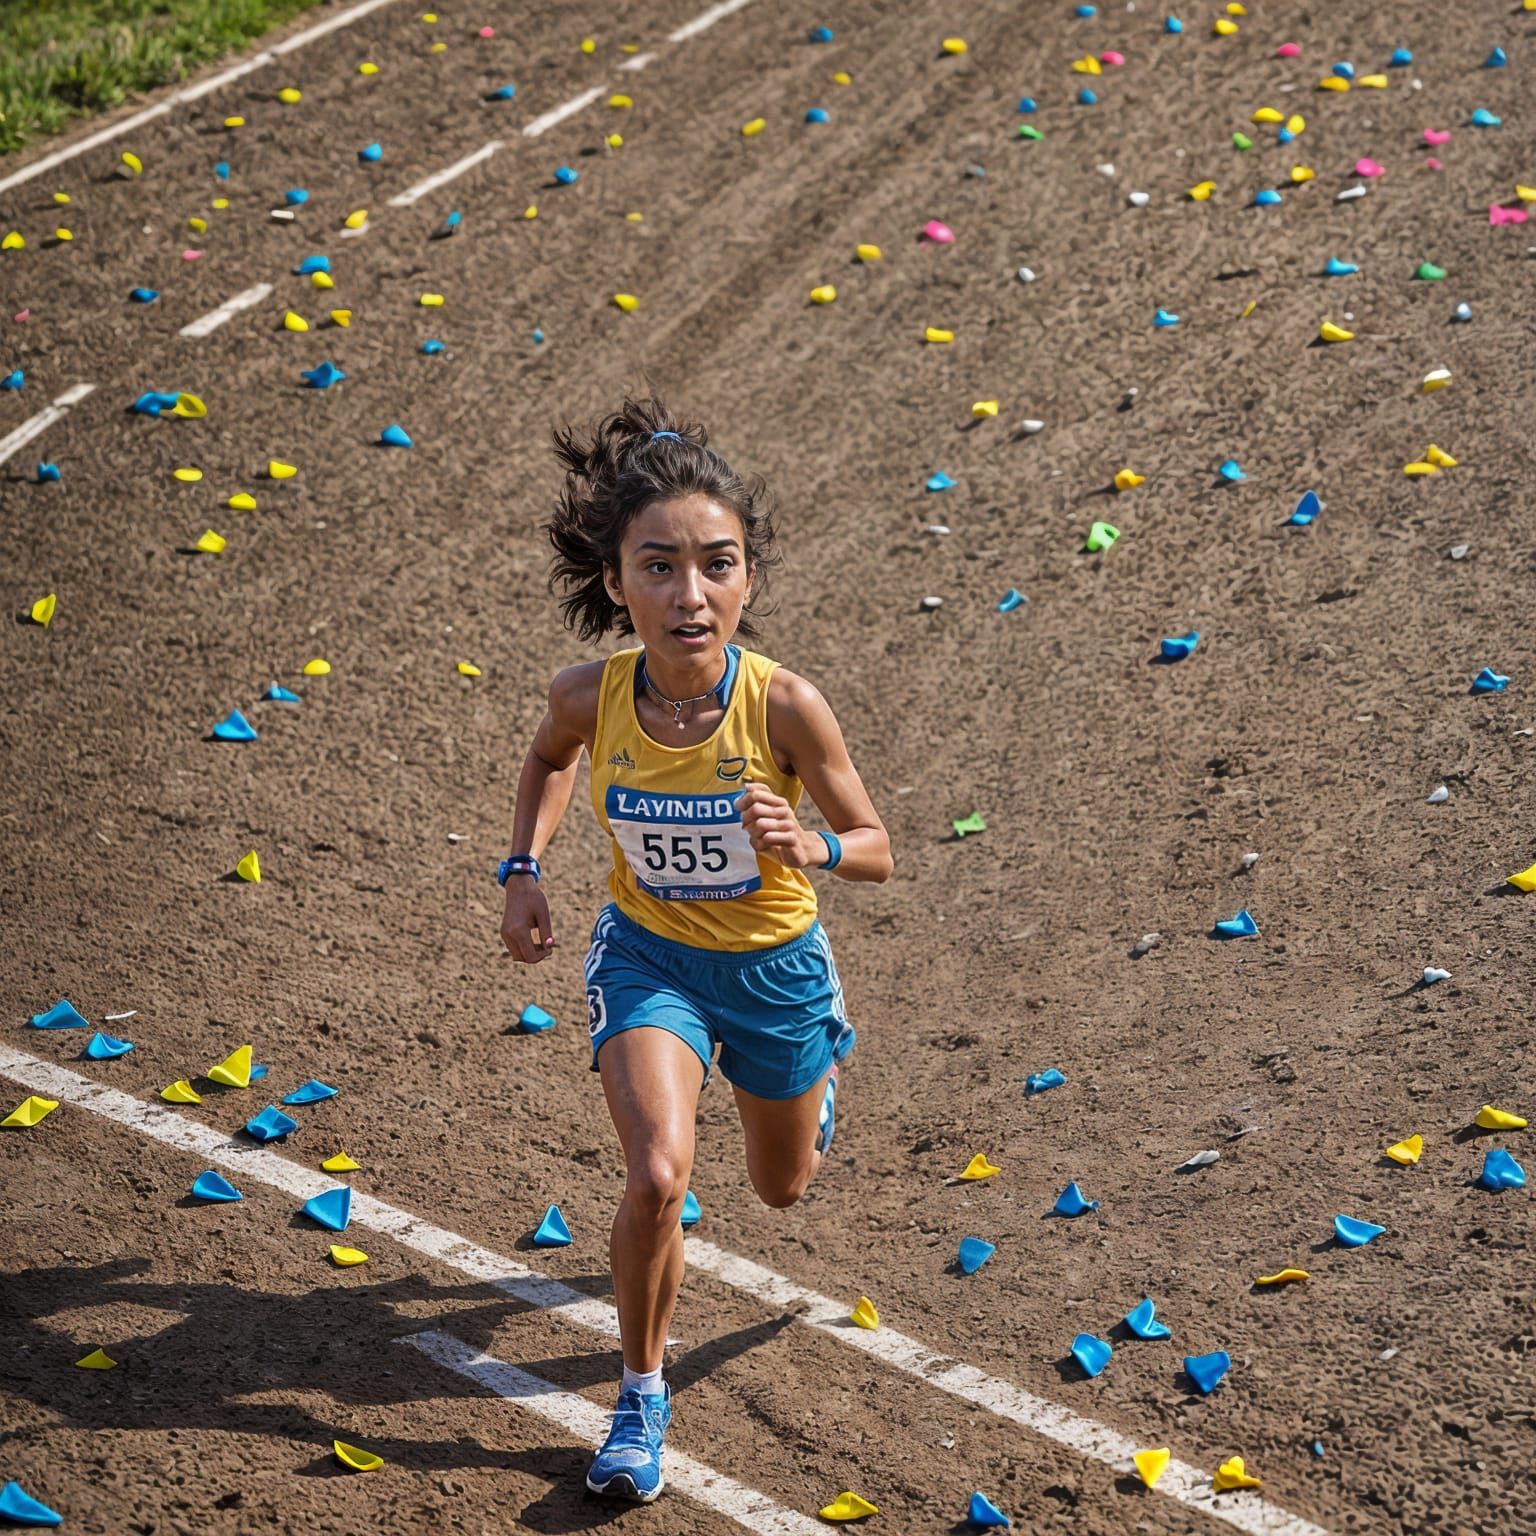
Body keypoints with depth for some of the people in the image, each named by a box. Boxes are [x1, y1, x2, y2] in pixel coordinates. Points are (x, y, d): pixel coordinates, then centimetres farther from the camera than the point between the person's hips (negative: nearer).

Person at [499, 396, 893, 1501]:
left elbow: (877, 852, -17)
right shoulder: (590, 695, -23)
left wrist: (809, 847, -37)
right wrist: (525, 870, -7)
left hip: (774, 962, 0)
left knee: (784, 1188, 23)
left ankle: (816, 1073, 60)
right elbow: (551, 757, 4)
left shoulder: (785, 705, -30)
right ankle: (643, 1395, 3)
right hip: (649, 955, 0)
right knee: (658, 1174, -23)